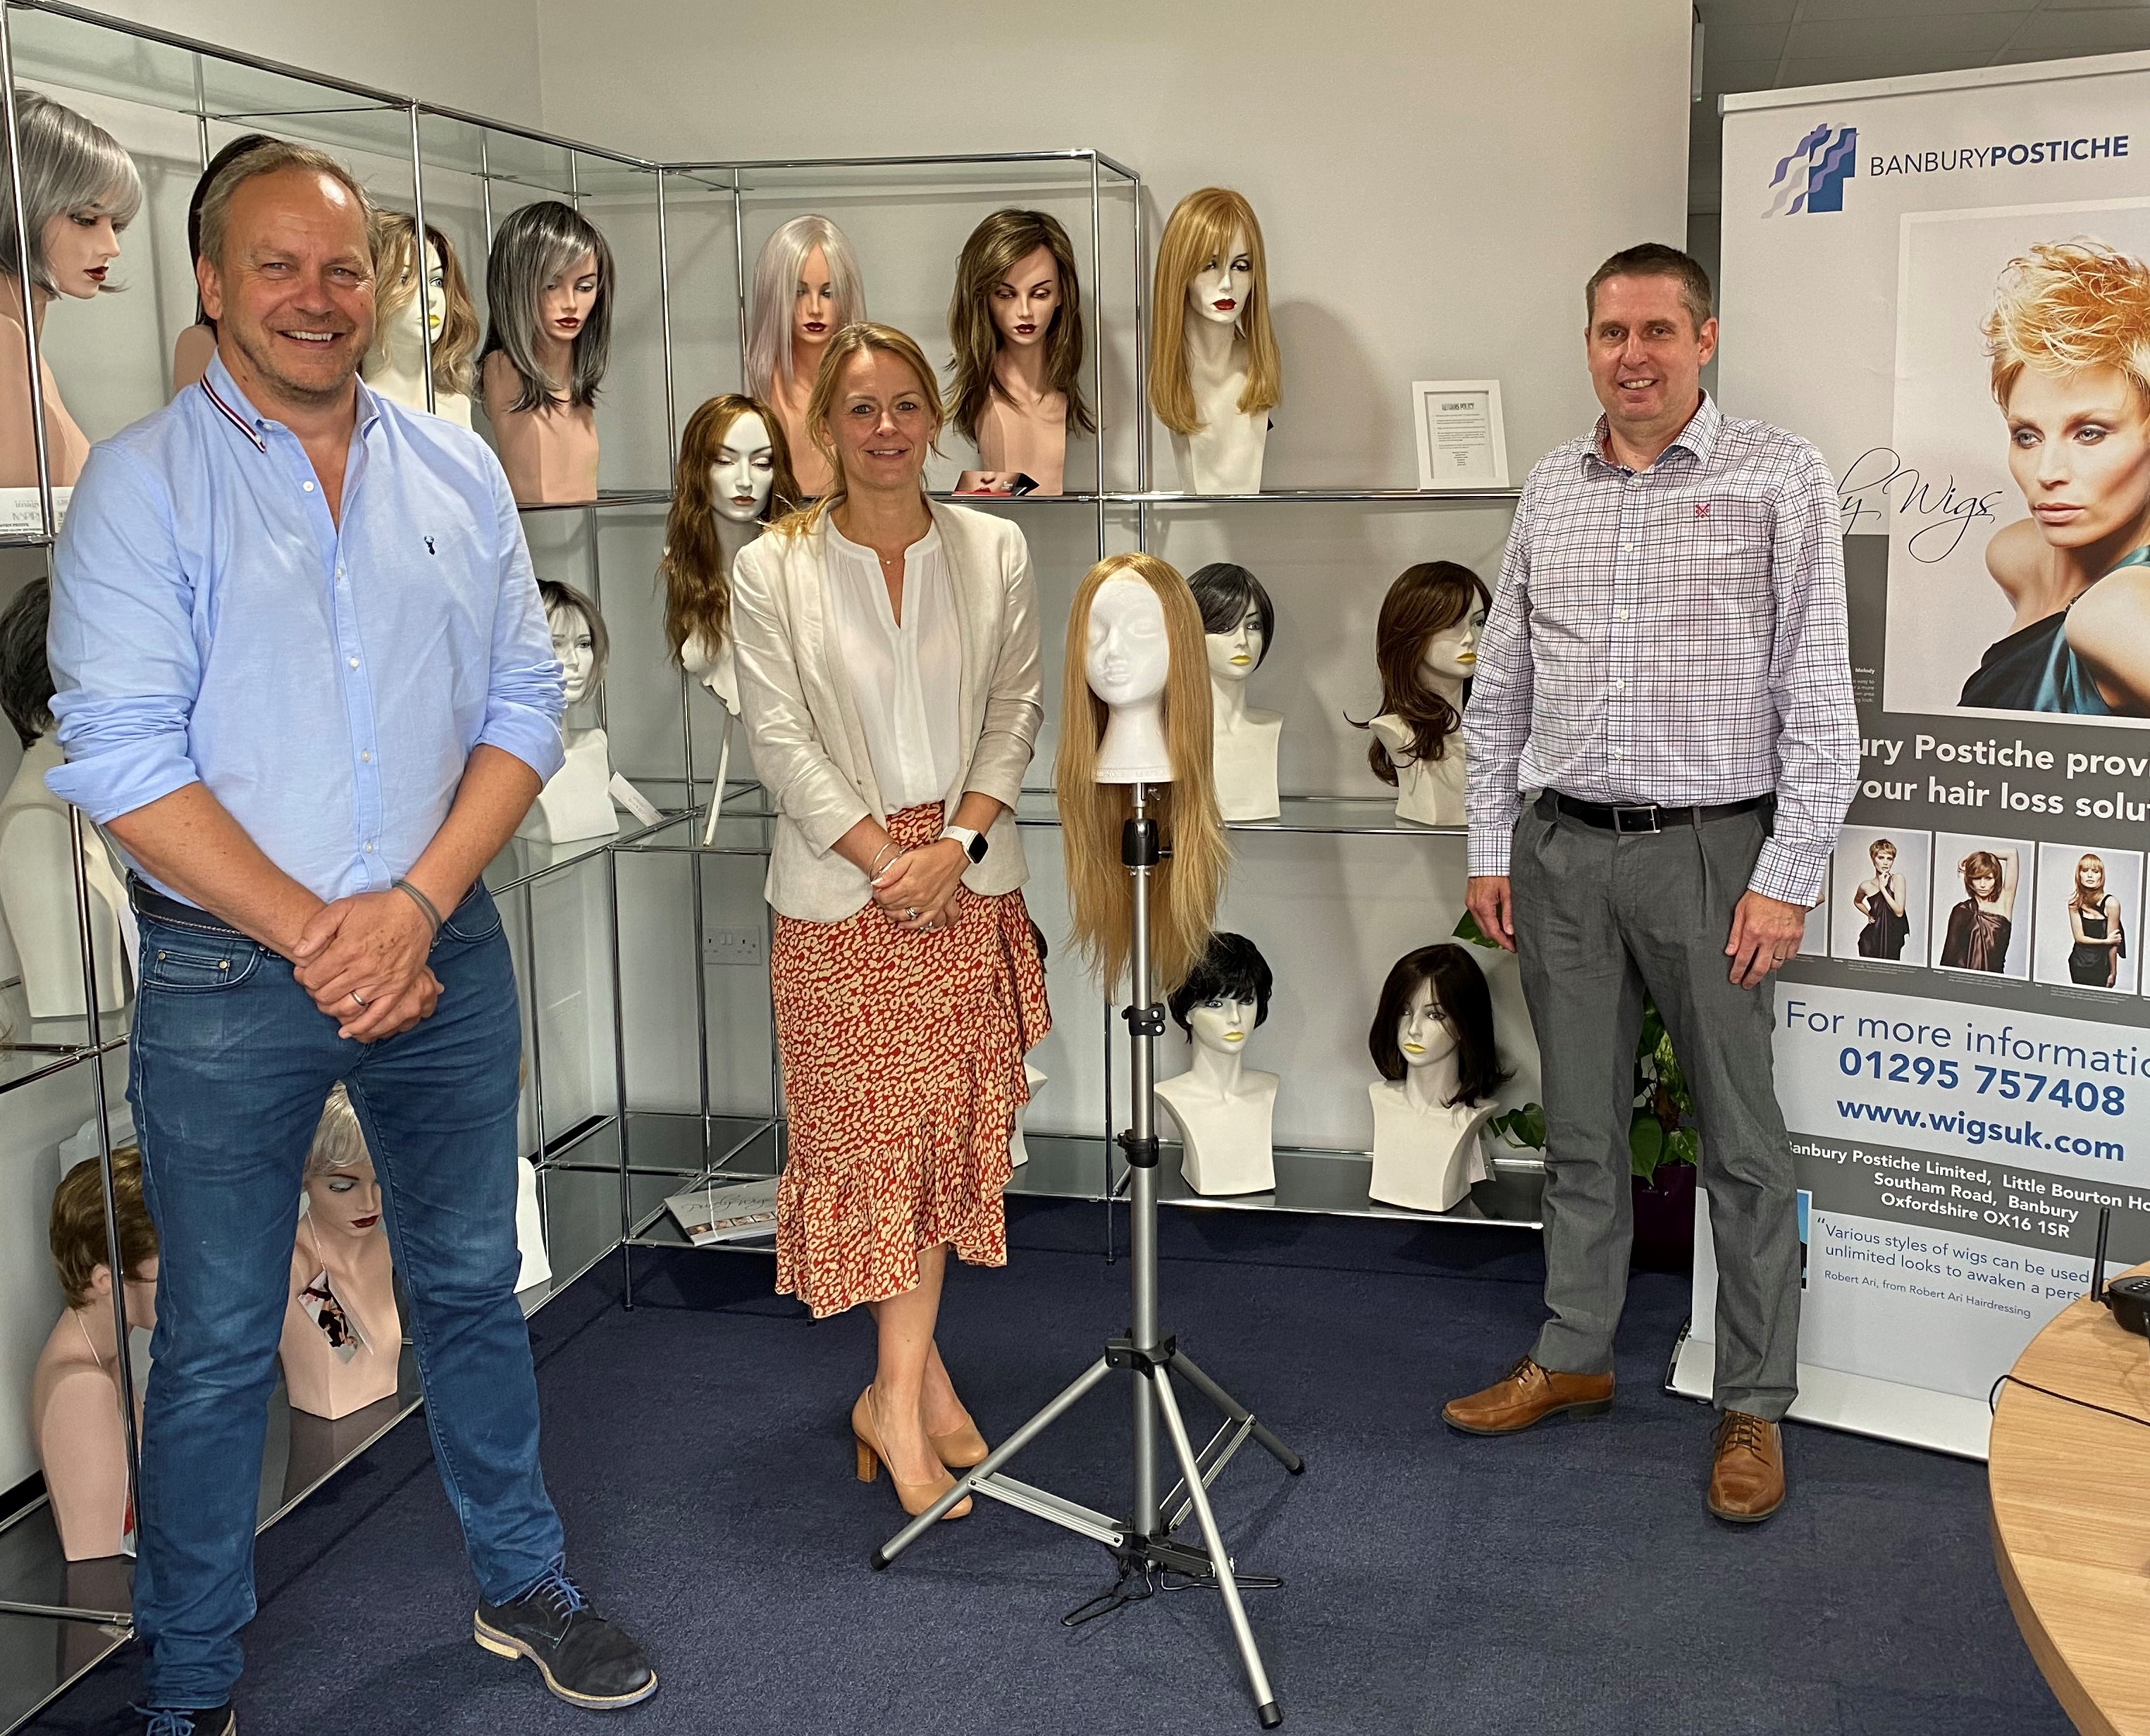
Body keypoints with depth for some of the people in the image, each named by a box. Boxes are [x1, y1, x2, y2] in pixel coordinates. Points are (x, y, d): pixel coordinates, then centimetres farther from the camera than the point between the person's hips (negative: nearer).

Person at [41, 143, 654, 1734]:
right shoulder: (144, 481, -5)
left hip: (443, 949, 4)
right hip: (227, 975, -3)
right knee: (217, 1347, 7)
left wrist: (416, 905, -11)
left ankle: (522, 1584, 35)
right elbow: (120, 754, -13)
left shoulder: (458, 472, 6)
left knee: (475, 1286, 16)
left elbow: (525, 706, 2)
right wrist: (313, 939, -16)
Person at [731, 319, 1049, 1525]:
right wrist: (884, 856, -12)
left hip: (968, 876, 3)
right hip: (840, 884, -2)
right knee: (874, 1130, -1)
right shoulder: (774, 569, -2)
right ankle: (921, 1382, 12)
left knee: (949, 1127, 5)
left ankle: (896, 1393, 17)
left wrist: (956, 843, -10)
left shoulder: (994, 552, 4)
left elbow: (1019, 708, 3)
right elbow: (781, 738, -6)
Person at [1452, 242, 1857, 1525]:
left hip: (1710, 847, -4)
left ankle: (1756, 1406, 16)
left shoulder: (1780, 479, -3)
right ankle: (1574, 1358, 28)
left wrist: (1788, 878, -13)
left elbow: (1819, 695, -7)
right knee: (1581, 1127, 14)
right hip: (1562, 851, 4)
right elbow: (1501, 686, 14)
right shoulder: (1553, 488, 11)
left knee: (1746, 1144, 3)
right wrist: (1492, 849, 9)